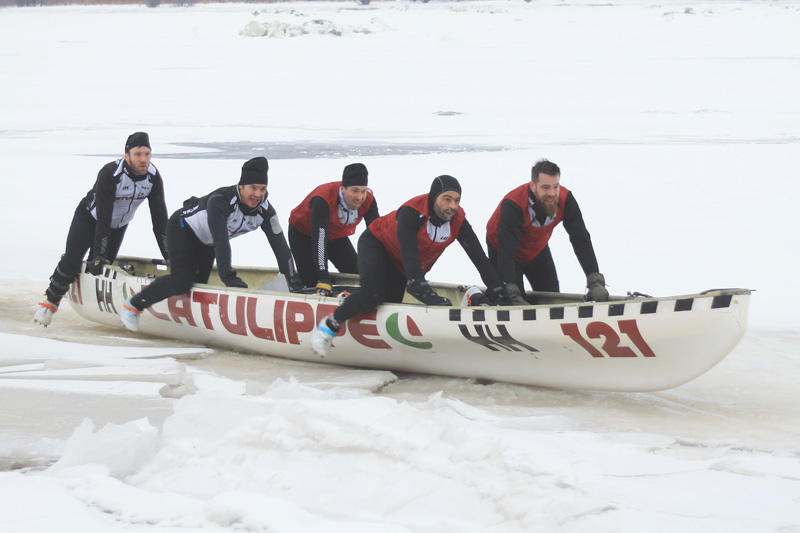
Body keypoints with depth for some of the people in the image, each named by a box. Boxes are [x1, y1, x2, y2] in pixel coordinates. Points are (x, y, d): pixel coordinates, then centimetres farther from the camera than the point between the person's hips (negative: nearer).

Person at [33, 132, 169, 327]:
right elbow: (103, 218, -35)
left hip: (117, 226, 5)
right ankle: (51, 301, 3)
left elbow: (160, 219, -16)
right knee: (71, 261, -15)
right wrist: (99, 256, -36)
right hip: (90, 218, -5)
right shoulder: (110, 174, -35)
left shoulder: (153, 177, -21)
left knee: (103, 266, 1)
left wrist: (170, 257, -18)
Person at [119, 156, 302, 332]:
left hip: (206, 244, 7)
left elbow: (280, 245, -19)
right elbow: (221, 240, -44)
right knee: (181, 281, -24)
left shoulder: (265, 210, -21)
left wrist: (293, 281, -25)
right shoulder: (220, 201, -39)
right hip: (183, 229, -7)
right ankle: (134, 305, -9)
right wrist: (228, 276, -51)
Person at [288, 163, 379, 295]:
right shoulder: (322, 199, -41)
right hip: (303, 233, -5)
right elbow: (319, 241, -44)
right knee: (311, 280, -14)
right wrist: (324, 280, -49)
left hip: (337, 234, 5)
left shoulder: (368, 200, -26)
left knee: (355, 276, -6)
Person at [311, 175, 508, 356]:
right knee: (373, 293, -29)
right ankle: (330, 324, -8)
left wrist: (496, 290, -21)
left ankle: (350, 298, 31)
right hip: (376, 244, -7)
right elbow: (409, 254, -45)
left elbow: (478, 256, -15)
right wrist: (426, 292, -54)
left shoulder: (458, 220, -20)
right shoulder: (412, 213, -37)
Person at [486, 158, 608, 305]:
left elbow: (581, 241, -23)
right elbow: (506, 253, -44)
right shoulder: (513, 206, -41)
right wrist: (513, 294, -53)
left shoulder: (565, 200, -27)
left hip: (537, 249, 5)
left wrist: (595, 282, -32)